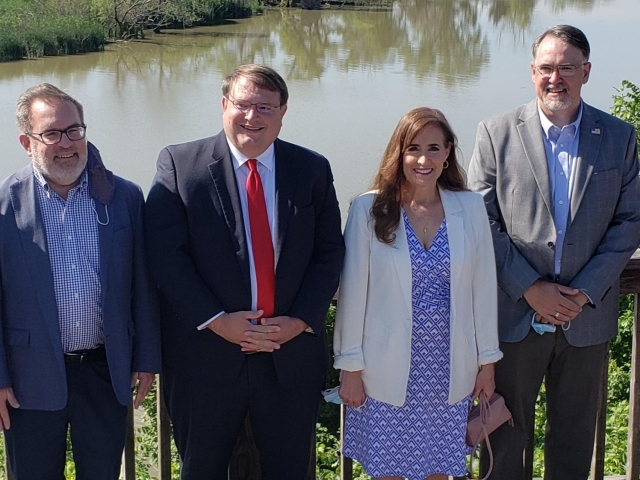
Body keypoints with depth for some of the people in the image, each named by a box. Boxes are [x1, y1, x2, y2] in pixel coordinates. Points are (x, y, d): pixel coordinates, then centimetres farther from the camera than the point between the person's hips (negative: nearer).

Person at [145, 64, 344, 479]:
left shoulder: (313, 170, 3)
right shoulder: (179, 164, -5)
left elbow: (329, 254, 2)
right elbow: (166, 254, -9)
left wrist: (300, 321, -10)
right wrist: (216, 320, -17)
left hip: (293, 353, 2)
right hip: (205, 353, -2)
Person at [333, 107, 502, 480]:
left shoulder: (470, 208, -1)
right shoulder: (370, 209, -8)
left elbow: (483, 286, 4)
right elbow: (353, 291, -5)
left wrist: (487, 360, 7)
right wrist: (350, 367, -4)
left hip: (448, 368, 2)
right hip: (387, 368, -2)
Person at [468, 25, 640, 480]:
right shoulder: (497, 133, -3)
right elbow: (482, 221, -5)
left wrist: (585, 291, -10)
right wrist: (529, 288, -13)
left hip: (588, 314, 2)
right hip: (515, 311, -1)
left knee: (574, 436, 15)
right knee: (506, 433, 11)